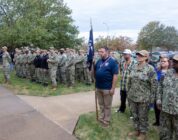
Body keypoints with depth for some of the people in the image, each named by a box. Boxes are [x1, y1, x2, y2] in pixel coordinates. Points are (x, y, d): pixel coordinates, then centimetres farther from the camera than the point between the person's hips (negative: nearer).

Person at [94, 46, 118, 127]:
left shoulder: (112, 62, -11)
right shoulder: (99, 61, 9)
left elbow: (115, 75, -14)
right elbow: (94, 71, 18)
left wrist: (113, 88, -17)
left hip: (107, 88, -6)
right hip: (98, 87, 6)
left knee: (107, 105, 8)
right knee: (101, 104, 19)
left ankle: (106, 121, 21)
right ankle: (101, 118, 34)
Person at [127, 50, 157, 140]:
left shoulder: (150, 69, -12)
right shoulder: (134, 67, 4)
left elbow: (154, 84, -11)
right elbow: (130, 81, 12)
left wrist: (151, 97, -11)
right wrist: (128, 93, 12)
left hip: (144, 98, -5)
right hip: (132, 97, 5)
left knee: (143, 117, 10)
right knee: (134, 115, 18)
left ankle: (143, 133, 29)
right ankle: (136, 130, 37)